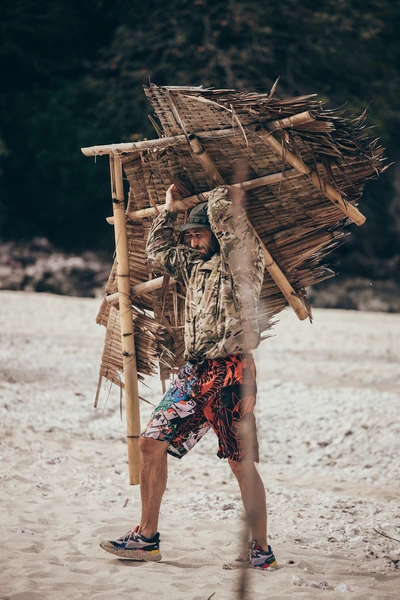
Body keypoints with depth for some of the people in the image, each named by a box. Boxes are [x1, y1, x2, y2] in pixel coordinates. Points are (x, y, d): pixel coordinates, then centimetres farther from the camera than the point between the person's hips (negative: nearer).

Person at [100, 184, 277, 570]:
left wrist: (225, 194, 4)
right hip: (195, 371, 8)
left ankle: (262, 551, 3)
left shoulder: (244, 257, -5)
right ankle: (147, 538, 13)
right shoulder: (194, 263, 18)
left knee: (242, 463, -5)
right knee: (152, 442, 4)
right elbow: (158, 254, 32)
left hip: (231, 372, -8)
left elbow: (221, 214, -18)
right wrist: (169, 211, 28)